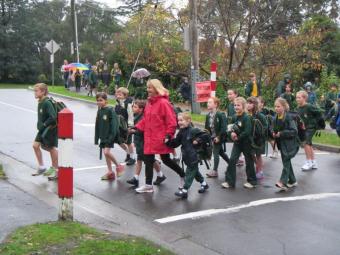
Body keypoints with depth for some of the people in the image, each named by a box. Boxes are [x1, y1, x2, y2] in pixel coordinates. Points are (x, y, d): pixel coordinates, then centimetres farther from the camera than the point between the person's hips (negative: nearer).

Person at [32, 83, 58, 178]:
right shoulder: (40, 102, 6)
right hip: (43, 129, 9)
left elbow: (53, 117, -28)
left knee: (52, 148, 3)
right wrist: (40, 125, 10)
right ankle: (41, 167, 18)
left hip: (51, 129, -9)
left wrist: (44, 124, -20)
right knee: (35, 145, 6)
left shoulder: (47, 103, -22)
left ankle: (55, 169, 19)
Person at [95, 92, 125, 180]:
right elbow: (97, 125, 15)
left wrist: (112, 136, -21)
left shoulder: (110, 110, -10)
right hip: (103, 136, 7)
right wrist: (96, 138, 14)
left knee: (106, 152, -17)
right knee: (106, 154, 8)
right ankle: (110, 172, 15)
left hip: (109, 136, -7)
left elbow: (113, 123, -15)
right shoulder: (99, 111, 11)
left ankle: (118, 165, 2)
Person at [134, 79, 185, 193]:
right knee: (148, 159, 7)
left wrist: (168, 135, -22)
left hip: (161, 139, -8)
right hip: (150, 138, 8)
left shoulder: (163, 102, -16)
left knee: (166, 159, 5)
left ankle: (183, 175, 25)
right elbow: (145, 119, 15)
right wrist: (137, 128, 5)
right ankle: (148, 185, 15)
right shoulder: (149, 102, 10)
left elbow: (171, 121, -18)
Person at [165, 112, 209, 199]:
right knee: (195, 171, 21)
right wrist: (168, 141, -8)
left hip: (193, 157, -8)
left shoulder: (193, 131, -17)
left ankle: (184, 190, -1)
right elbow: (176, 143, 7)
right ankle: (204, 184, 39)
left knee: (189, 173, -4)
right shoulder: (181, 132, 6)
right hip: (187, 157, 8)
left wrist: (198, 140, -21)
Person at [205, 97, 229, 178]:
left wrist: (219, 137, -21)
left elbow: (223, 127, -20)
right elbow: (206, 127, 10)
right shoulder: (208, 115, 4)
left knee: (216, 153, -4)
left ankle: (215, 171, 3)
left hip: (218, 137, -8)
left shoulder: (220, 114, -18)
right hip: (213, 137, 8)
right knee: (220, 152, 18)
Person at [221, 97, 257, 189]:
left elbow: (247, 131, -25)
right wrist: (231, 133, -8)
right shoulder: (235, 117, 4)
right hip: (237, 142, 6)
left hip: (246, 142, -6)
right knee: (232, 160, -1)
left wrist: (238, 137, -18)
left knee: (249, 161, 7)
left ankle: (252, 181, 22)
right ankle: (230, 181, 3)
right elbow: (232, 127, 14)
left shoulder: (246, 117, -17)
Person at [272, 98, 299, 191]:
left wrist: (281, 133, -23)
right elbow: (274, 129, 21)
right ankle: (292, 181, 24)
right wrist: (273, 133, -2)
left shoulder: (289, 118, -16)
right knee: (286, 162, 13)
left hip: (290, 144, -8)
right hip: (281, 143, 8)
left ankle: (283, 182, -16)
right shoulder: (276, 118, 6)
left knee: (286, 161, -12)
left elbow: (294, 131, -20)